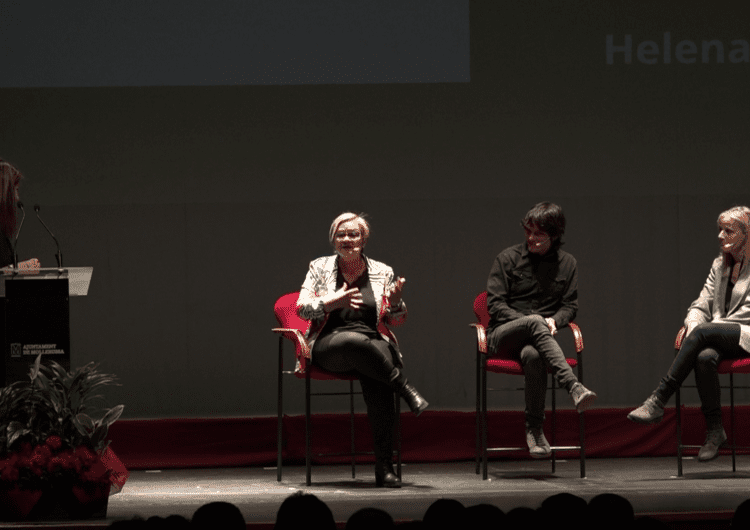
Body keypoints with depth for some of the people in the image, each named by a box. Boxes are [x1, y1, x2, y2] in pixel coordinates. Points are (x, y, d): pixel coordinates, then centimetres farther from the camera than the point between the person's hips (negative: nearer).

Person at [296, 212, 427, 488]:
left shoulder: (381, 272, 15)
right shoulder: (320, 268, 13)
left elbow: (397, 319, 15)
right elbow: (302, 308, 5)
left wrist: (396, 301, -8)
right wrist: (333, 302, -13)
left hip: (374, 344, 1)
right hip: (329, 346, -1)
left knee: (376, 381, -36)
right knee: (354, 340, -41)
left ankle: (384, 467, -37)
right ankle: (405, 387, -33)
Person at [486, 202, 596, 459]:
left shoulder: (567, 264, 14)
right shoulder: (508, 259, 5)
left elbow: (570, 305, 13)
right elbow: (495, 304, 0)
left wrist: (554, 320, -11)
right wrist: (528, 321, -16)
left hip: (537, 339, 1)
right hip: (502, 336, -1)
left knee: (533, 355, -40)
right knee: (535, 322, -38)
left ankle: (535, 430, -35)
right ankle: (574, 387, -54)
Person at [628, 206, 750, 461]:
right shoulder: (720, 265, 21)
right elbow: (701, 306, 18)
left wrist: (700, 328, -12)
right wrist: (693, 324, -7)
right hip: (717, 341, 5)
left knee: (702, 332, -33)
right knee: (704, 358, -32)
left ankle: (657, 401, -34)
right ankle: (714, 430, -27)